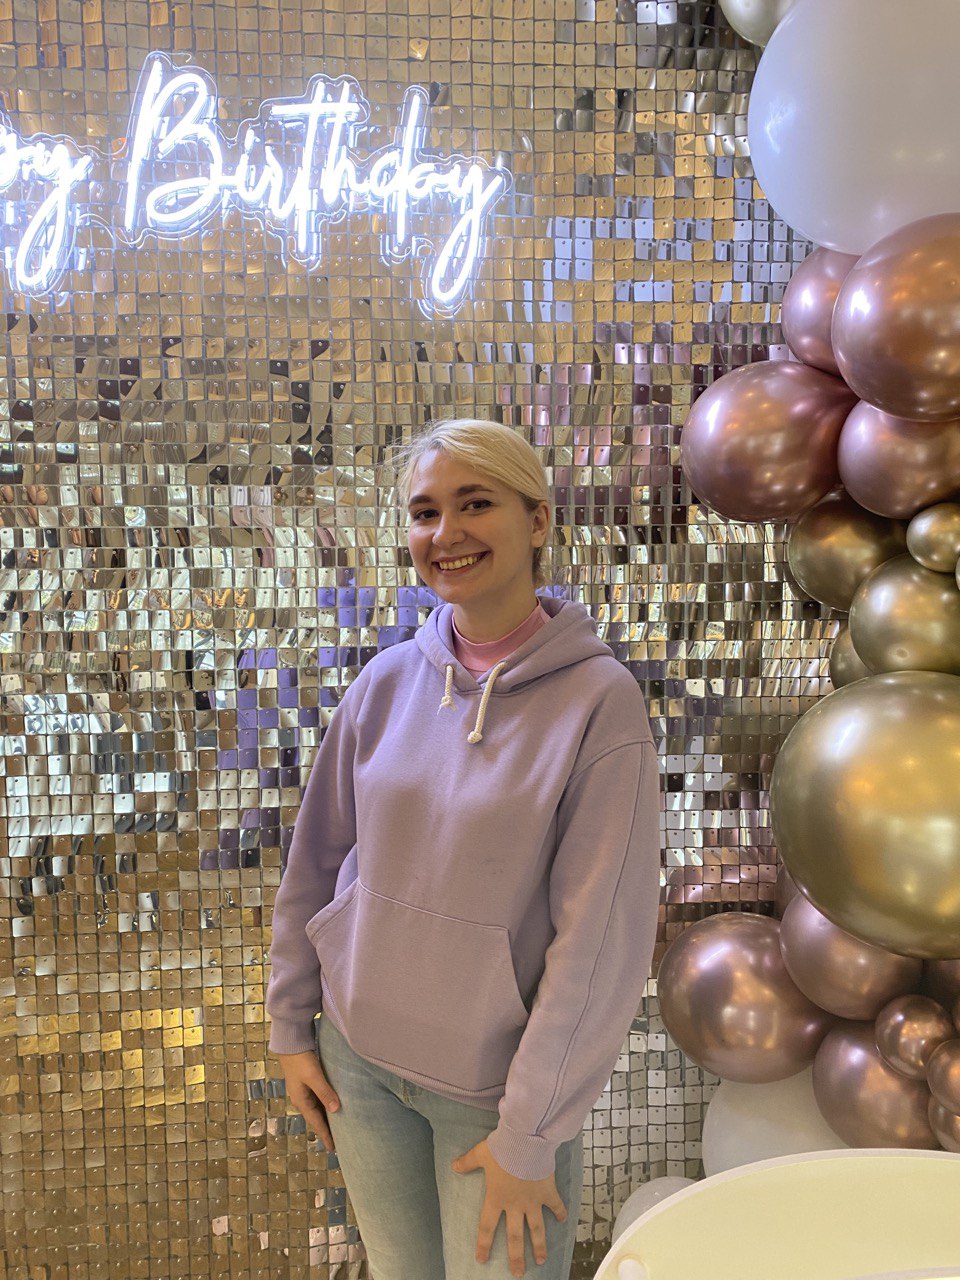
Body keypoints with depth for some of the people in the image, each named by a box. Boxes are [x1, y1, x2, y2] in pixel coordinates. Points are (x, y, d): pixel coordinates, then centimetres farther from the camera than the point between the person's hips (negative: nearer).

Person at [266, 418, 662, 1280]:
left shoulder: (598, 700, -16)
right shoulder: (389, 681, -3)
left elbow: (603, 941, -16)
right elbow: (315, 861, 6)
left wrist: (531, 1134, -13)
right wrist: (292, 1026, 7)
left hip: (497, 1081, -4)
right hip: (358, 1059, 4)